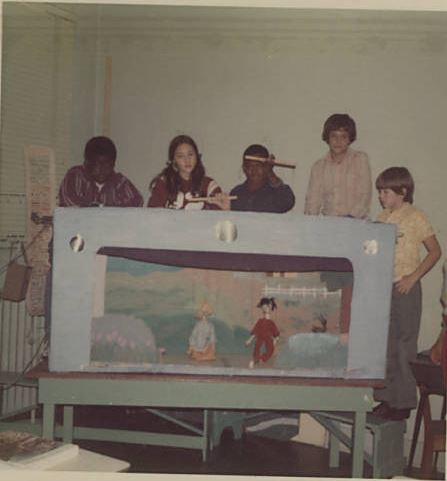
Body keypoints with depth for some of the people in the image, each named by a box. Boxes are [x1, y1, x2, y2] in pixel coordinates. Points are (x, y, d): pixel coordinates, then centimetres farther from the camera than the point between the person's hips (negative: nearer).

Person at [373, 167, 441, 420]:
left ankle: (403, 402, 7)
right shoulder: (382, 218, 11)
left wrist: (413, 277, -12)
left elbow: (435, 251, -4)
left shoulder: (416, 218, -6)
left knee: (403, 347, -1)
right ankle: (387, 398, 19)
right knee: (384, 346, 9)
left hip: (405, 289, -6)